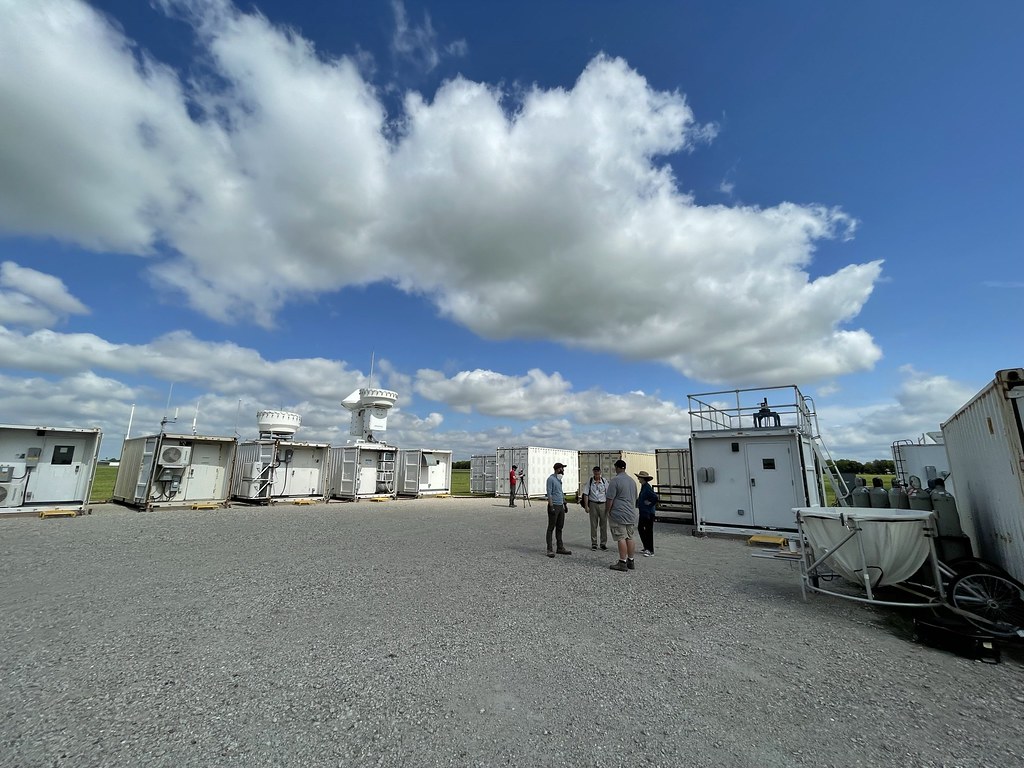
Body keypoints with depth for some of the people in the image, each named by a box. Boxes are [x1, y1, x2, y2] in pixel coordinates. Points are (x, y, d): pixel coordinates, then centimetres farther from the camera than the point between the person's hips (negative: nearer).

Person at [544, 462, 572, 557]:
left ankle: (560, 548, 21)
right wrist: (551, 507, -21)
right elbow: (549, 494, -16)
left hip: (560, 506, 9)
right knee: (551, 528, -3)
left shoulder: (559, 479, 15)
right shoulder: (551, 479, -12)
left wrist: (564, 504, 20)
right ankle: (549, 550, 2)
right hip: (554, 506, -8)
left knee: (559, 528, 13)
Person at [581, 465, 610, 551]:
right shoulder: (590, 481, -1)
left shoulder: (604, 481, 2)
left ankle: (603, 543, 18)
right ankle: (594, 544, 15)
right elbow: (586, 494, -1)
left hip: (603, 504, 1)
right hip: (593, 504, -1)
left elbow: (608, 495, 6)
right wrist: (586, 506, -6)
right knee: (593, 525, 5)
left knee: (604, 524, 5)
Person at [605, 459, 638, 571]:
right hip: (631, 514, 8)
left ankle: (622, 563, -1)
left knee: (621, 538, -4)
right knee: (630, 538, 12)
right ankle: (630, 562, 19)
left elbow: (610, 499, -14)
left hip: (619, 515, -8)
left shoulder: (615, 480, -12)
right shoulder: (632, 480, 13)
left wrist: (606, 512, -4)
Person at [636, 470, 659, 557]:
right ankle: (646, 548, 27)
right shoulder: (643, 486, 10)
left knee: (648, 530, -1)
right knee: (640, 528, 15)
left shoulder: (647, 487, -19)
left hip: (648, 513, -10)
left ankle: (651, 551, 9)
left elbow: (655, 498, -28)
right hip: (643, 512, 10)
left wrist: (650, 504, -18)